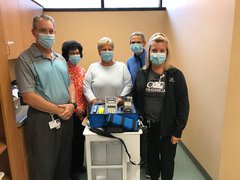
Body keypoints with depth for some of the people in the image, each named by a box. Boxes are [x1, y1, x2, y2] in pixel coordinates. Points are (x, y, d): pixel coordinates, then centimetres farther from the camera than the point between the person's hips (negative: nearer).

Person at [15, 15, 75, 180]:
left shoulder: (60, 58, 10)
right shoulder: (26, 59, -10)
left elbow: (70, 84, 12)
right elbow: (28, 97, -16)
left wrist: (72, 104, -6)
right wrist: (58, 110, -15)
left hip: (66, 117, 6)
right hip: (43, 120, -6)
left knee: (65, 161, 21)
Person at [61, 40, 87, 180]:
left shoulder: (83, 71, 7)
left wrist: (84, 108, 5)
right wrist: (74, 107, -18)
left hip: (82, 111, 6)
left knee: (81, 139, 17)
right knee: (72, 140, 8)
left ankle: (80, 164, 37)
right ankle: (73, 169, 27)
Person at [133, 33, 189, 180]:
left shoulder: (175, 75, -10)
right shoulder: (142, 74, -1)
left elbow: (183, 104, -9)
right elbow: (136, 99, 7)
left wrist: (178, 131, -11)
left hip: (167, 127, -3)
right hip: (148, 125, 3)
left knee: (167, 160, 14)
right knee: (151, 157, 21)